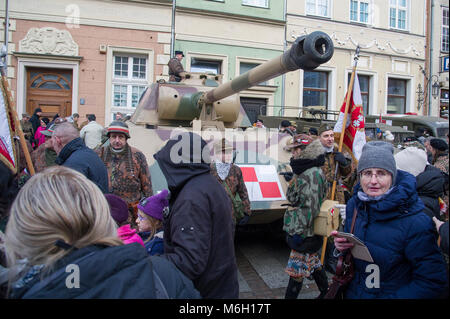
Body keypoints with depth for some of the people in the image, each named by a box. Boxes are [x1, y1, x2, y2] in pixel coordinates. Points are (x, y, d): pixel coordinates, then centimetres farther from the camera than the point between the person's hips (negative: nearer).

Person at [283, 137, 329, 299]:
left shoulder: (312, 174, -21)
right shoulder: (304, 172, 10)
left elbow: (310, 207, -25)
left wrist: (300, 232, -23)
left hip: (304, 234, -10)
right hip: (307, 232, 10)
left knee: (297, 268, 2)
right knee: (313, 262, 22)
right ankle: (326, 292, 39)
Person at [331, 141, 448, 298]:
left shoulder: (415, 222, -25)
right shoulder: (353, 205, -9)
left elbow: (433, 282, -21)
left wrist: (390, 297, -25)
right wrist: (341, 246, -15)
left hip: (393, 294, -4)